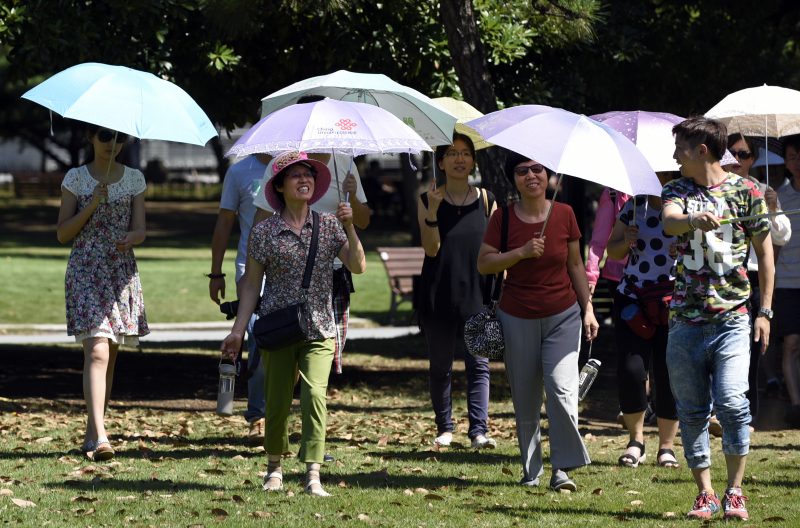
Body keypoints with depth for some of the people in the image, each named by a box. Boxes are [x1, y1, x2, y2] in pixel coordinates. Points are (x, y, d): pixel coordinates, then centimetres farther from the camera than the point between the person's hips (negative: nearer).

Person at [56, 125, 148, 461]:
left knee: (110, 356, 8)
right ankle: (99, 436, -26)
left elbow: (140, 230, 5)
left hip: (122, 273, 4)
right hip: (85, 271, -4)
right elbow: (63, 233, -1)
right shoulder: (76, 178, 2)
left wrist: (130, 238, -18)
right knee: (97, 350, -17)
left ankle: (91, 434, 18)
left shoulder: (134, 180, 9)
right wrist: (91, 205, -13)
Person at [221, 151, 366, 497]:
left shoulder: (329, 225, 5)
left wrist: (350, 228, -15)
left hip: (318, 329, 0)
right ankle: (274, 466, 28)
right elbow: (251, 284, 5)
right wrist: (238, 330, 0)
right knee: (278, 401, 5)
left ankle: (313, 475, -20)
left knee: (314, 394, -17)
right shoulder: (264, 232, 2)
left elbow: (357, 266, -2)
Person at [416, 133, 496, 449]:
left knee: (478, 364, -6)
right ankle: (444, 428, 17)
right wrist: (432, 211, -22)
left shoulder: (486, 200, 6)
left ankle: (479, 430, -9)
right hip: (439, 295, 0)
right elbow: (431, 248, -9)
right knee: (440, 365, 7)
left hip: (476, 295, 0)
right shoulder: (428, 201, 2)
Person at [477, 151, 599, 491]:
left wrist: (588, 308, 7)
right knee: (525, 399, 4)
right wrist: (521, 253, -19)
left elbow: (575, 264, 9)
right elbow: (484, 264, -6)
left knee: (561, 389, -15)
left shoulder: (564, 214, 1)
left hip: (562, 316, 0)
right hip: (518, 319, 0)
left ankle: (562, 469, -10)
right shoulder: (503, 218, -2)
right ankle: (531, 471, 16)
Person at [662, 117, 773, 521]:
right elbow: (669, 222, -16)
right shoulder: (677, 191, 7)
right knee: (692, 412, 4)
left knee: (732, 404, -14)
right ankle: (704, 494, 14)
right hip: (685, 320, 3)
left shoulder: (746, 191, 3)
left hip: (732, 317, -3)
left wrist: (765, 311, 4)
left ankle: (734, 492, -1)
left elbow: (764, 251, 9)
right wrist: (694, 219, -40)